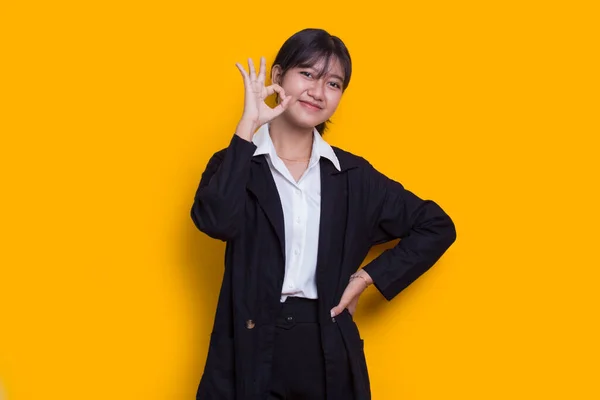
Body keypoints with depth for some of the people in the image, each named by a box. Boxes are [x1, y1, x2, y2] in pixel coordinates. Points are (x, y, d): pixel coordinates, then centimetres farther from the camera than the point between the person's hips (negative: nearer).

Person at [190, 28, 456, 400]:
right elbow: (216, 221, -21)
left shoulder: (353, 175, 5)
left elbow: (437, 227, 10)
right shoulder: (238, 163, 1)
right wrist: (248, 125, -17)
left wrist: (370, 276, 0)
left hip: (328, 354, 2)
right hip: (250, 353, -2)